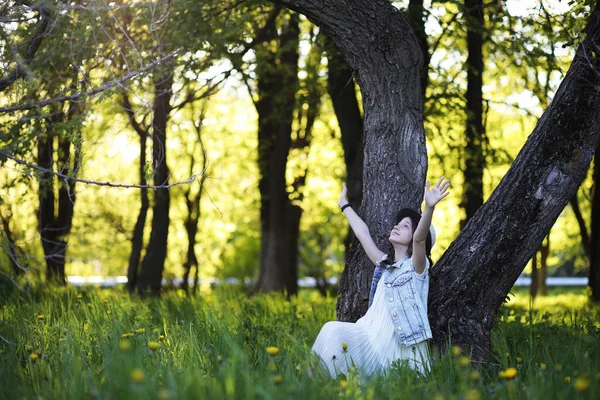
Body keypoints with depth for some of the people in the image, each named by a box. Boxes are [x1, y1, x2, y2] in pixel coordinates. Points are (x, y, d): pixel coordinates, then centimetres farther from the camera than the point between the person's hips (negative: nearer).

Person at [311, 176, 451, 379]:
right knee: (334, 331, -11)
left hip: (403, 349, -6)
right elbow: (363, 234, 27)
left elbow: (420, 238, -23)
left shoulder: (416, 266, -3)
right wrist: (344, 205, 38)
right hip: (376, 340, 6)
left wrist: (430, 207, -41)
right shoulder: (384, 265, 16)